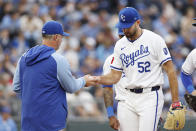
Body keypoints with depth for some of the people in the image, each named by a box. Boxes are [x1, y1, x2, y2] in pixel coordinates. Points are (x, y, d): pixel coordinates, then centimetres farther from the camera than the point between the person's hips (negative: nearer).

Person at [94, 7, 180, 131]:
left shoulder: (155, 40, -5)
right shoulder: (120, 45, 11)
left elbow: (170, 70, -6)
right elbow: (114, 76, 12)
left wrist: (176, 102, -10)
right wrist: (98, 79, -9)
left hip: (150, 96, -5)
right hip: (128, 99, 5)